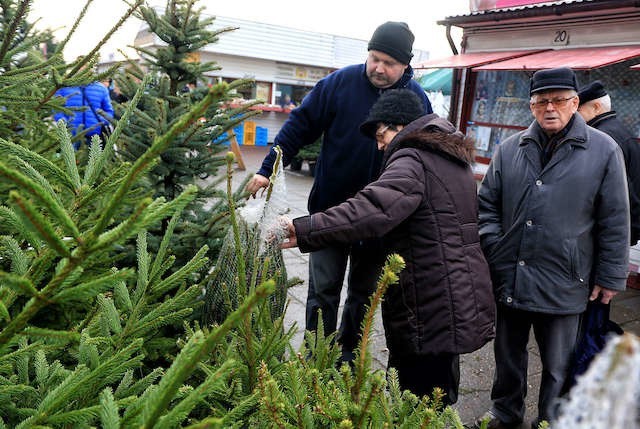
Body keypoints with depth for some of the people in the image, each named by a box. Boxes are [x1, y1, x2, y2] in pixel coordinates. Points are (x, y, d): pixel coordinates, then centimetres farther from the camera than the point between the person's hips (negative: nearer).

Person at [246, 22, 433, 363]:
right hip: (331, 209, -2)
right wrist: (267, 169, -13)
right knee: (323, 289, 4)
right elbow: (300, 125, -5)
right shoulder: (341, 82, -8)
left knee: (364, 292, 14)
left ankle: (348, 354, 32)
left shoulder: (418, 99, -2)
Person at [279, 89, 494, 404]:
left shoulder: (412, 159, -13)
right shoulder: (452, 158, 19)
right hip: (460, 306, 10)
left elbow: (372, 209, -31)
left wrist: (304, 230, -34)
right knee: (439, 397, 21)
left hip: (431, 314, -10)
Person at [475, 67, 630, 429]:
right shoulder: (510, 149, 4)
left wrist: (611, 277, -2)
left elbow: (615, 221, -2)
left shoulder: (604, 150, -4)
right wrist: (493, 249, -2)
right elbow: (487, 203, 10)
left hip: (563, 286, -3)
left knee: (557, 367, 14)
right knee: (508, 357, 20)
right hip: (510, 278, 3)